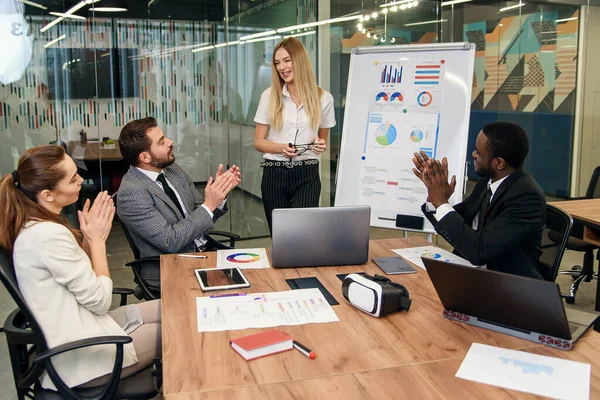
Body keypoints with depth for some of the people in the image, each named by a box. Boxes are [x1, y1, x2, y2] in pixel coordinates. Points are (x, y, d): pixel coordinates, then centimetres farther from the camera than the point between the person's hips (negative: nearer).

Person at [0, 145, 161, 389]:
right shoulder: (50, 235, -27)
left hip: (74, 330, 9)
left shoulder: (33, 225, 2)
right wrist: (97, 239, -11)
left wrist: (88, 236, -4)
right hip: (79, 355, -9)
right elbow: (100, 300, -20)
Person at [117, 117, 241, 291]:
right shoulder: (131, 193, -18)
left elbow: (199, 216, 10)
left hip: (204, 249, 7)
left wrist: (219, 190, -9)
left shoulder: (172, 169, 4)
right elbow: (170, 241, -21)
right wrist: (209, 205, -22)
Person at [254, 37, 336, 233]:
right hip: (274, 173, 1)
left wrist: (320, 145, -8)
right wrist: (281, 148, -16)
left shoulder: (323, 98, 2)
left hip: (307, 174, -1)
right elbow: (258, 141, 3)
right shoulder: (269, 96, 1)